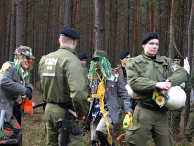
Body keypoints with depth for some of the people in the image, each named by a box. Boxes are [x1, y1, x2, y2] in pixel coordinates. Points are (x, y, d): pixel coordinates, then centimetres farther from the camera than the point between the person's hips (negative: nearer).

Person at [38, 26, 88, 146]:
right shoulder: (71, 60, -17)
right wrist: (81, 113, -16)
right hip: (65, 112, -8)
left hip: (49, 109, 8)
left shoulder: (45, 59, 9)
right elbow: (79, 92, -27)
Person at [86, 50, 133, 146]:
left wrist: (128, 109, -8)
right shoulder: (93, 76, 12)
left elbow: (123, 93, 0)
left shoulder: (114, 75, -1)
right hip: (96, 112, 5)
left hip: (110, 112, -5)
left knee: (100, 132, -28)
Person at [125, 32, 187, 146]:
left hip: (161, 111, 3)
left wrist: (169, 82, -19)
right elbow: (133, 82, -11)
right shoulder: (134, 62, 5)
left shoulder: (165, 61, 15)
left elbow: (182, 73, 1)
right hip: (143, 111, -3)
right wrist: (157, 85, -19)